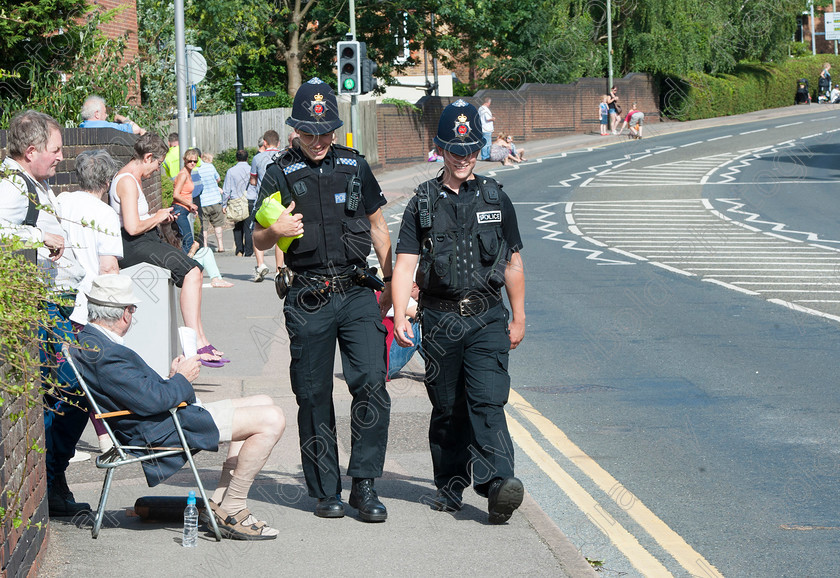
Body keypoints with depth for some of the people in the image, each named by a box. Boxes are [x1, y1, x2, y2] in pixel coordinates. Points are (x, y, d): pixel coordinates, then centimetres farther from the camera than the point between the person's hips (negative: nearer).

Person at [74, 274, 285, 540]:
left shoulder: (88, 341, 10)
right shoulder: (105, 355, -23)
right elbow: (149, 401, -28)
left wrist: (171, 379, 8)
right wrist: (182, 379, -11)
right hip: (159, 431, -12)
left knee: (263, 404, 17)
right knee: (271, 420, -15)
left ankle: (221, 502, 12)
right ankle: (231, 511, -6)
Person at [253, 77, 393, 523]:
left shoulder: (355, 166, 11)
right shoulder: (280, 173, 4)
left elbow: (377, 225, 21)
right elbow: (257, 242, 5)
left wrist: (391, 283, 18)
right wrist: (276, 230, -18)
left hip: (357, 293, 1)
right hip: (308, 300, -1)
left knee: (372, 385, -12)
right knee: (313, 397, 3)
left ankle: (363, 485, -6)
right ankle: (325, 490, 13)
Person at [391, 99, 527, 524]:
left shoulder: (495, 199, 9)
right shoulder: (424, 203, 6)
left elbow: (512, 264, 15)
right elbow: (405, 264, -1)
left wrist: (519, 318, 15)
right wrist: (400, 316, -15)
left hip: (487, 318, -1)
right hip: (440, 319, 1)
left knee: (487, 401, -15)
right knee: (447, 407, 8)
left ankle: (497, 482, -27)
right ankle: (450, 487, 21)